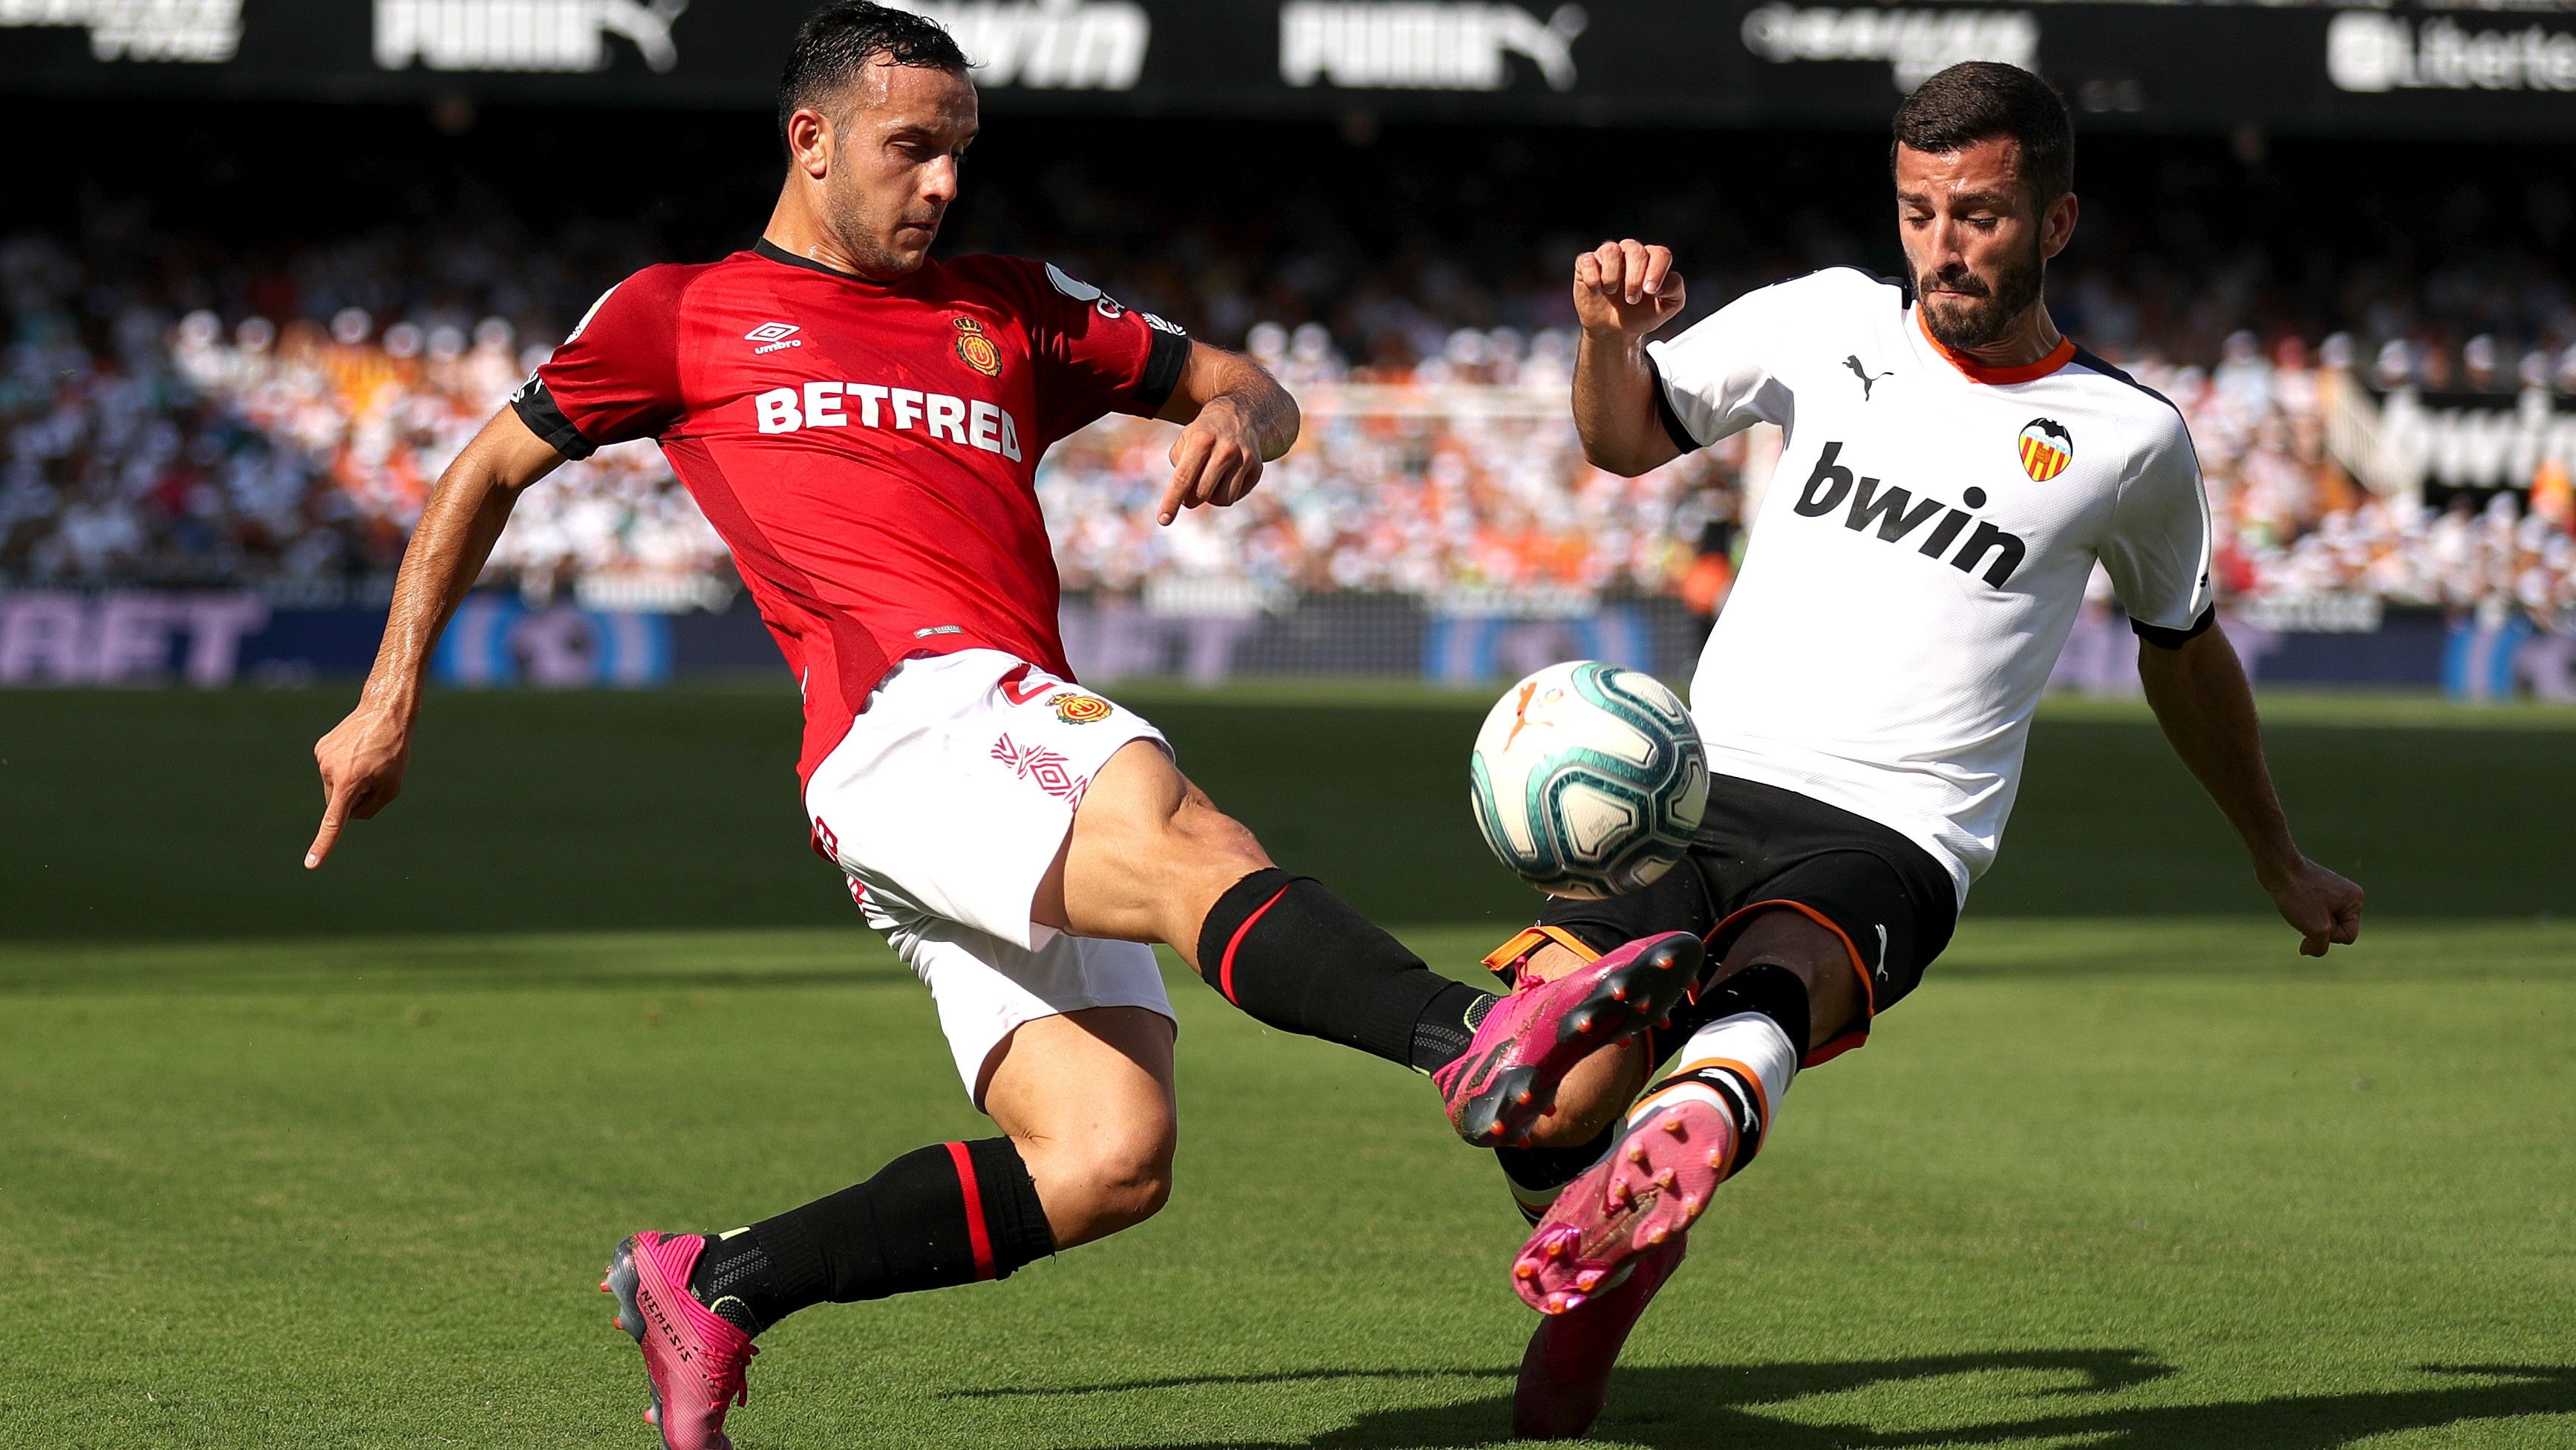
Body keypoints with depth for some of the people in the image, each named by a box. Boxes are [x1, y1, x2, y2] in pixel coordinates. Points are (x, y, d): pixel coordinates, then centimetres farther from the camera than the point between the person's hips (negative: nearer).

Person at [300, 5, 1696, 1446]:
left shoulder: (1009, 310, 29)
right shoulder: (683, 313, 18)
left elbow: (1243, 385, 31)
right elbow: (491, 471, 27)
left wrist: (1242, 419, 5)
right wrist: (391, 703, 23)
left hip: (1030, 756, 6)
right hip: (912, 713, -6)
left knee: (1107, 1164, -13)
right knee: (1187, 842, -35)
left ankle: (714, 1286, 0)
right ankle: (1474, 1037, -61)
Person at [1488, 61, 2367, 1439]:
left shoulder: (2129, 440, 9)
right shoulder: (1830, 321, 12)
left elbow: (2182, 650, 27)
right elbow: (1628, 437, 22)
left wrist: (2281, 863, 37)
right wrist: (1609, 333, -2)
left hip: (1887, 844, -2)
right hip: (1701, 792, 2)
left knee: (1773, 973, -38)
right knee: (1534, 1093, -19)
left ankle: (1692, 1125, -70)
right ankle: (1613, 1257, 12)